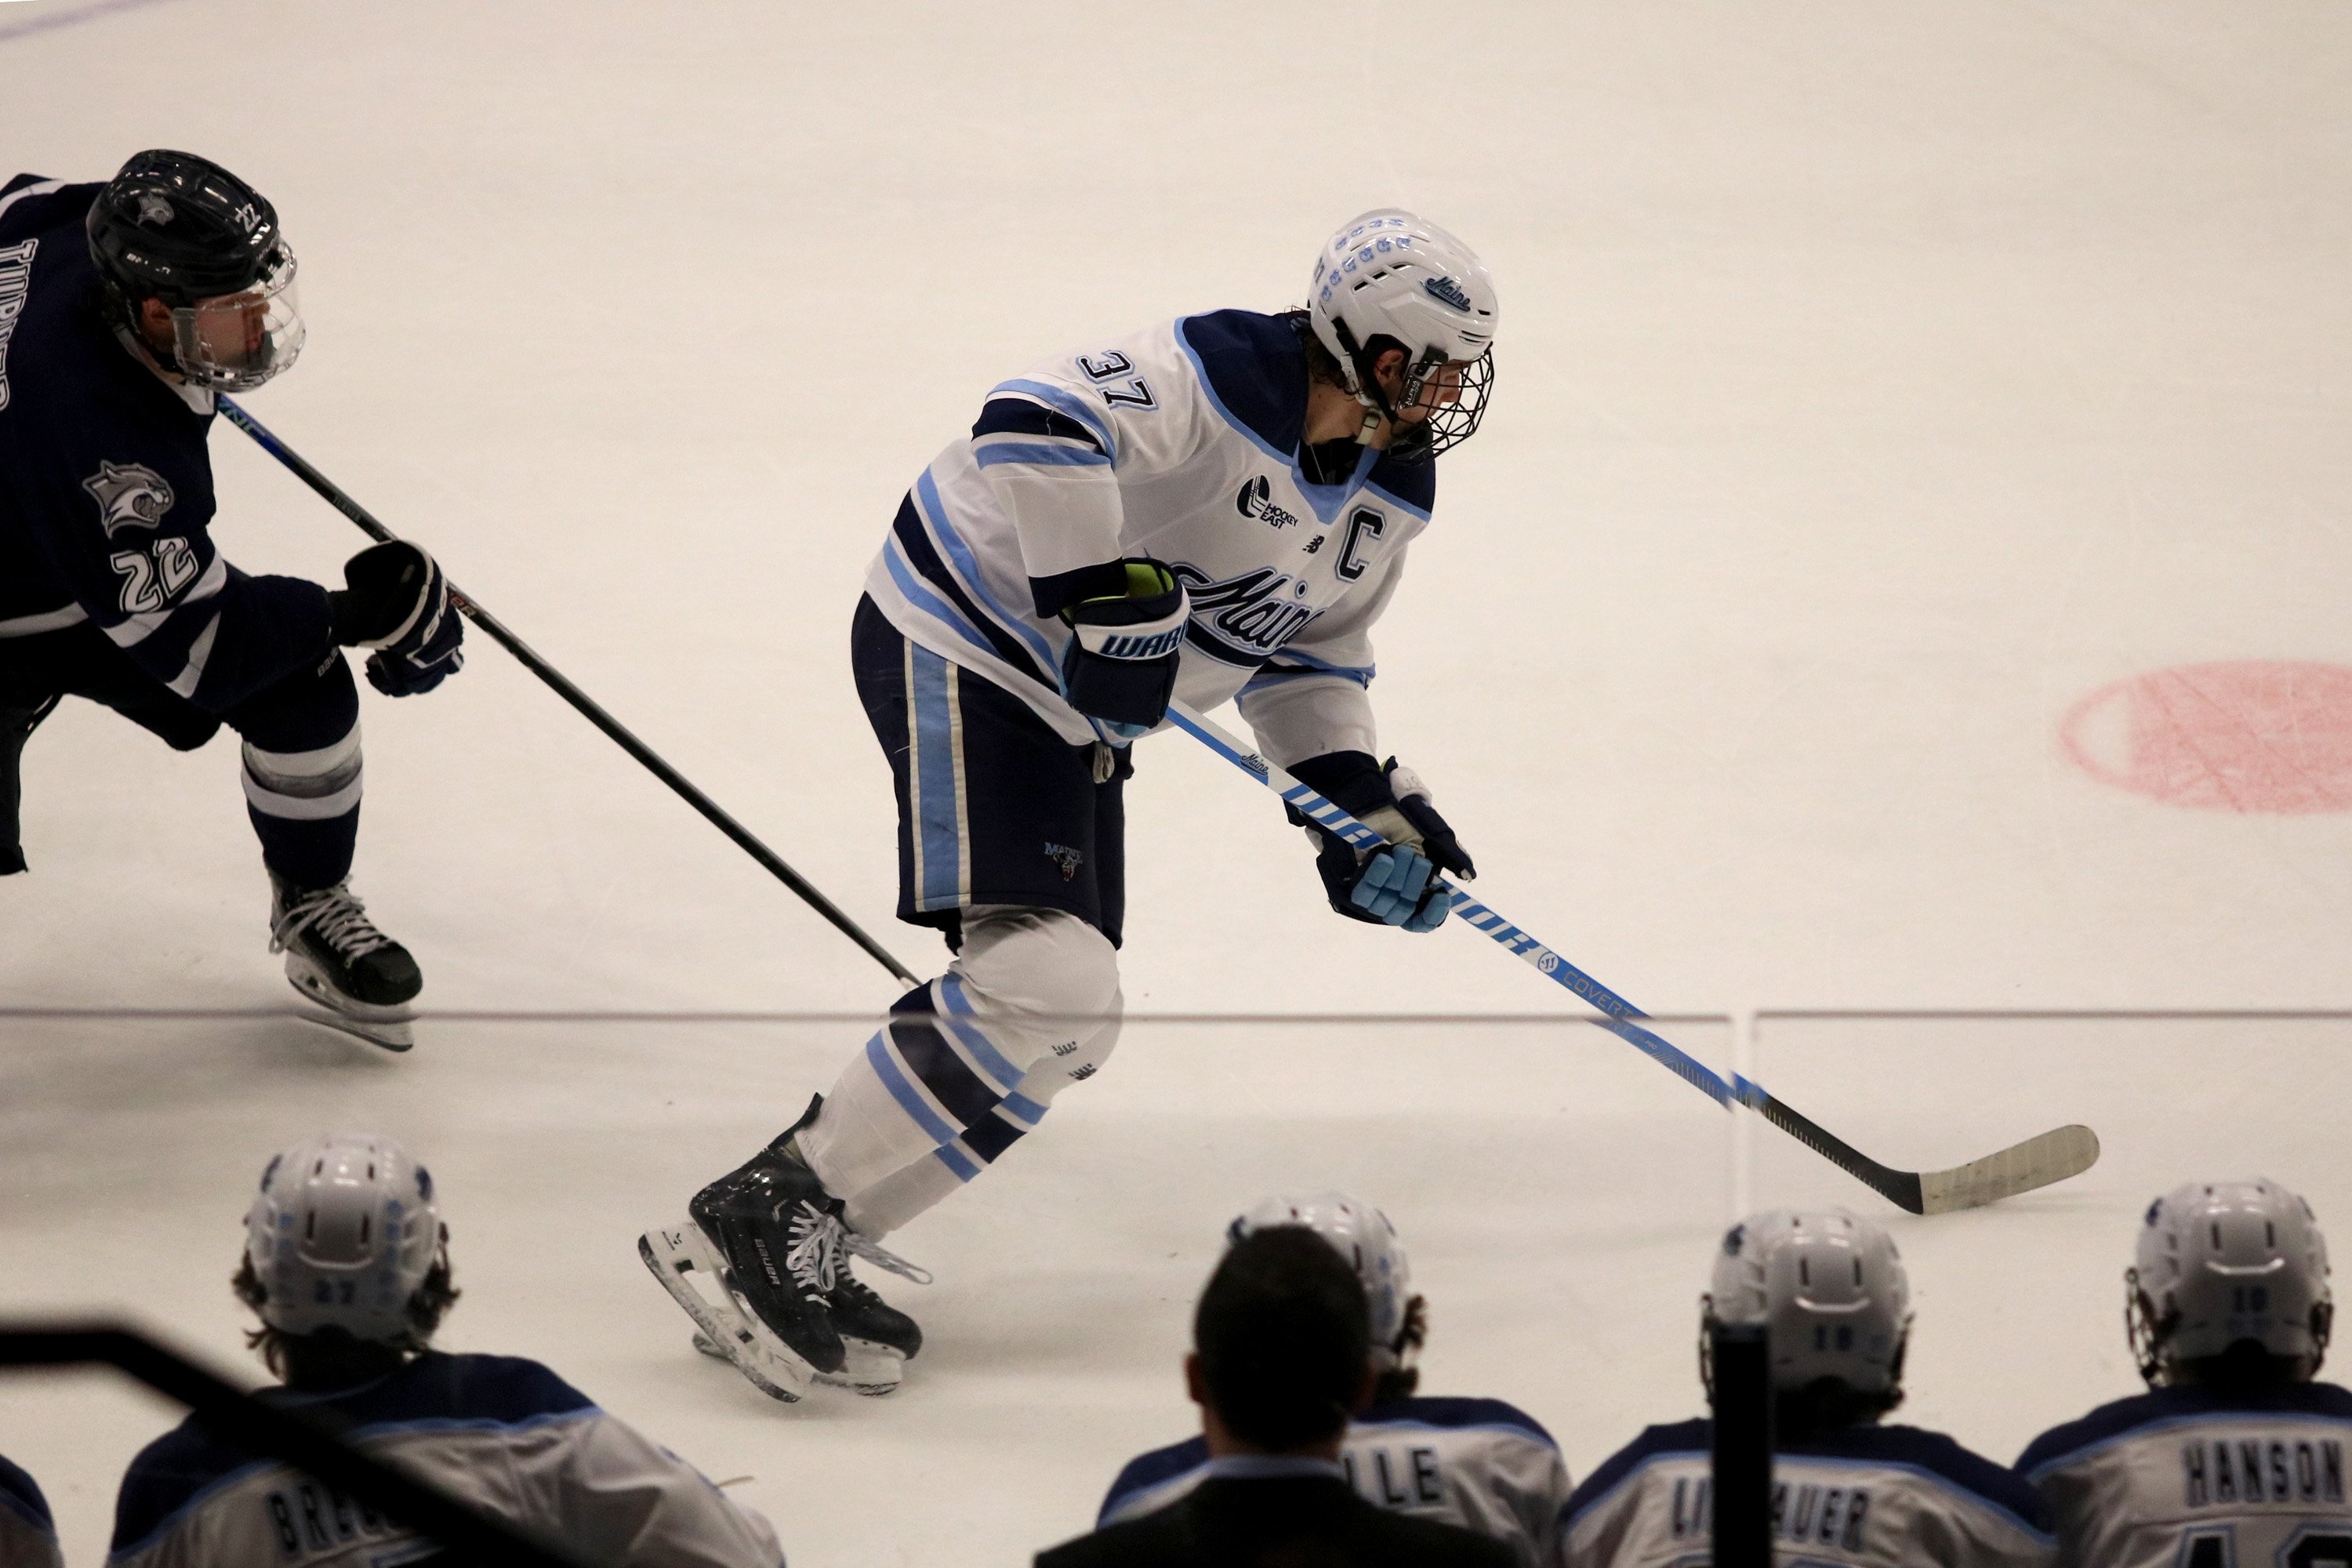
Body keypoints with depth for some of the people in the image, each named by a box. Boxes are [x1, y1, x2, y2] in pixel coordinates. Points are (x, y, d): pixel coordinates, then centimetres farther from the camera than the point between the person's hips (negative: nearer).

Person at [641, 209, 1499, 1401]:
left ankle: (797, 1261, 13)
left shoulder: (1393, 488, 6)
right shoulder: (1212, 379, -23)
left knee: (1056, 1016, 6)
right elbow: (1035, 425, -37)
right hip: (963, 646, -10)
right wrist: (1101, 597, -35)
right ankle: (753, 1229, -21)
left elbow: (1308, 651, 17)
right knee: (1043, 986, -22)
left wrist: (1359, 795, 3)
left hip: (1077, 712, 10)